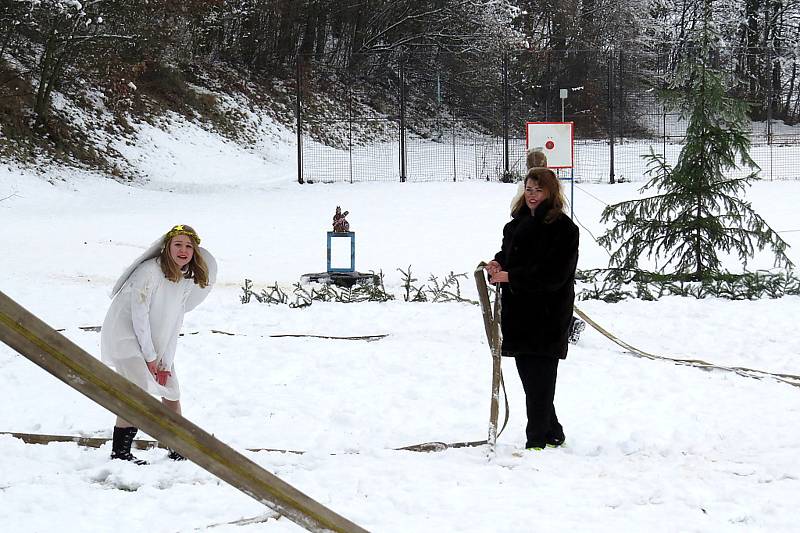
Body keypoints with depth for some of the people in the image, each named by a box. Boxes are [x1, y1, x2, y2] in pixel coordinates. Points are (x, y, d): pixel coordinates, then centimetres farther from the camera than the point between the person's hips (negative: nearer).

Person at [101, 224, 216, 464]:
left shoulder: (188, 279, 2)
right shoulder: (150, 271, -22)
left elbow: (174, 322, 3)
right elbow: (139, 314, -20)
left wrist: (166, 363, -4)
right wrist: (150, 356, -16)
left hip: (155, 339, 8)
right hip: (126, 334, -8)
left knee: (171, 390, 8)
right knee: (139, 391, -23)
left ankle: (179, 450, 21)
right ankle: (119, 453, -18)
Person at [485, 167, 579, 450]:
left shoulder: (563, 228, -10)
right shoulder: (517, 223, 13)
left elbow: (554, 273, -17)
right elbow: (508, 252, 23)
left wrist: (510, 277, -19)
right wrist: (497, 263, -1)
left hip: (547, 317, -8)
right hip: (518, 312, 8)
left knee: (539, 378, -6)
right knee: (529, 375, 13)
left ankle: (537, 440, -1)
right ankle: (552, 433, 27)